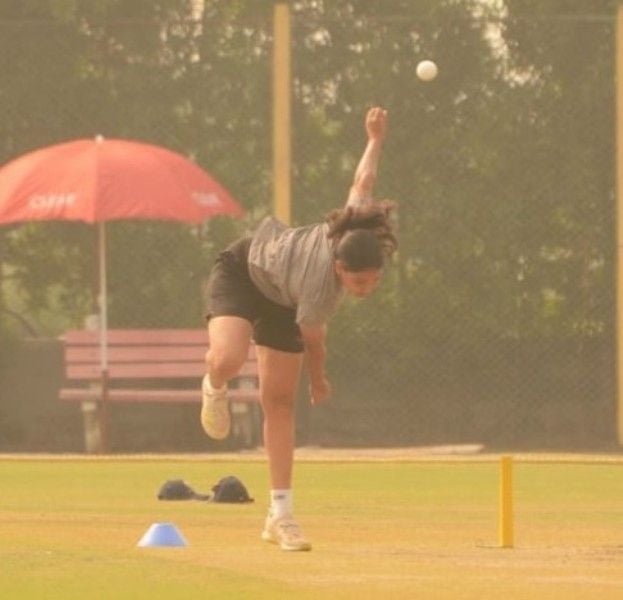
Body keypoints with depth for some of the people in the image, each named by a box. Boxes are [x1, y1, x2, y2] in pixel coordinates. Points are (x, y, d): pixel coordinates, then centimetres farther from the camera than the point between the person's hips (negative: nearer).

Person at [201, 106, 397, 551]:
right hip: (242, 269, -6)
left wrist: (376, 141, 6)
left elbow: (364, 179, -13)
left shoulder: (361, 227, -31)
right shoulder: (319, 293, -41)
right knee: (228, 359, -35)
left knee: (280, 400, 4)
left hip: (279, 298, 6)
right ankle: (215, 388, 5)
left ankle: (281, 514, 4)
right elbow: (313, 341, -20)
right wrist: (319, 381, 0)